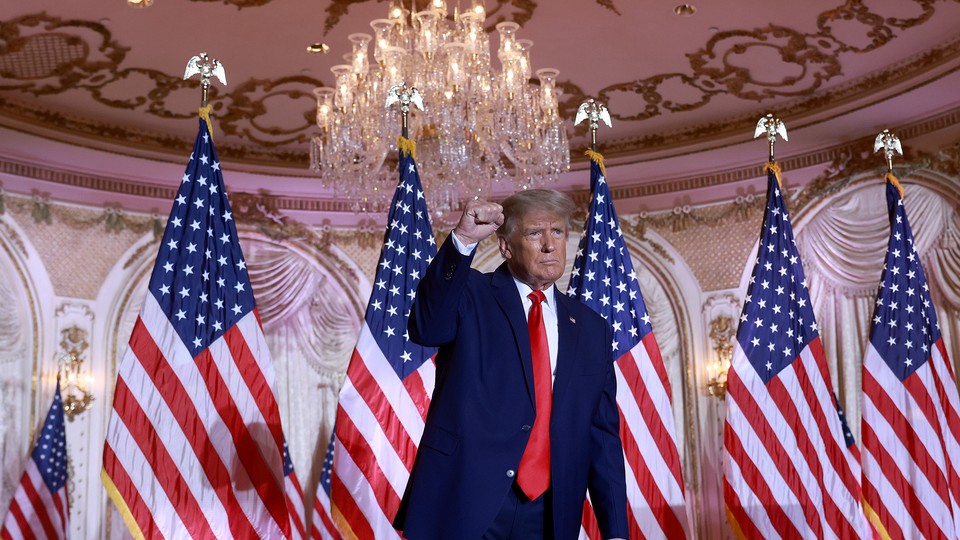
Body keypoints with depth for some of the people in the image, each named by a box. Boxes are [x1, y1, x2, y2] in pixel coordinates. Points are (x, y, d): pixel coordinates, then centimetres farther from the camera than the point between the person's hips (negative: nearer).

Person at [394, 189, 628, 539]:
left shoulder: (591, 329, 10)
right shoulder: (470, 295, 1)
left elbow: (603, 435, 9)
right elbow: (426, 328, -21)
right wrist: (463, 240, -30)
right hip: (461, 504, -3)